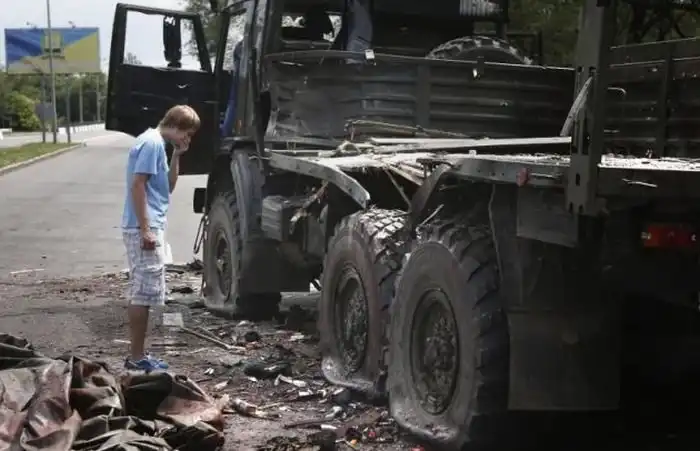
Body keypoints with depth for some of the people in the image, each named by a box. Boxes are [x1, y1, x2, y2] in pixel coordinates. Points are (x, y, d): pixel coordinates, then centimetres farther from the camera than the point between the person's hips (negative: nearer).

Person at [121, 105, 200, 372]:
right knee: (145, 293, -6)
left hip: (146, 227, 10)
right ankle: (137, 357, -1)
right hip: (144, 228, -10)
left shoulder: (158, 144, 17)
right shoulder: (152, 143, -13)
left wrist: (177, 156, 9)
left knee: (141, 293, 12)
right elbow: (137, 185, -20)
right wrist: (145, 229, -22)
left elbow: (168, 187, 21)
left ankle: (138, 355, 18)